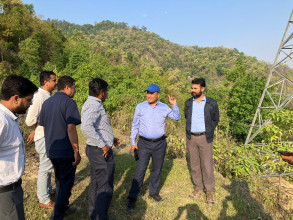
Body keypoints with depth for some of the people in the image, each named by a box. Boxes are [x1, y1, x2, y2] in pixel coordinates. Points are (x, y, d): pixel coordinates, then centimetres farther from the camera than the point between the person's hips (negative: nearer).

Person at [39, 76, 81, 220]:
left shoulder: (46, 103, 9)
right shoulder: (69, 102, -16)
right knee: (66, 184, 6)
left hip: (51, 150, 8)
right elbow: (71, 128, -23)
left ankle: (63, 206, 41)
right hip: (66, 151, -8)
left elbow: (43, 127, 15)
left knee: (59, 180, 25)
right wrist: (76, 151, -19)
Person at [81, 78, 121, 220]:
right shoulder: (94, 105, -20)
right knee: (105, 188, 2)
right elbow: (86, 127, -36)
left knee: (95, 184, 22)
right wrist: (103, 145, -28)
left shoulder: (93, 104, 12)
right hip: (101, 152, -11)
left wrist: (111, 138, 17)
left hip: (97, 150, 11)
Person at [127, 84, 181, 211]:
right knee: (140, 171, -4)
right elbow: (135, 125, 1)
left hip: (160, 144, 3)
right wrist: (133, 142, -2)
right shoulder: (140, 107, -4)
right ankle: (132, 198, 7)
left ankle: (153, 192, 33)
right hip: (144, 143, -2)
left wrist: (174, 105, -5)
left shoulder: (164, 108, 1)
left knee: (157, 170, 13)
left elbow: (177, 118, 10)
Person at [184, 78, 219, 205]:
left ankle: (210, 191, 16)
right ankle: (198, 189, 25)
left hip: (205, 138, -3)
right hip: (191, 138, 3)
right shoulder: (188, 103, 4)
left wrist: (208, 132, 2)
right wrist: (190, 130, 11)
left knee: (207, 165, 1)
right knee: (194, 165, 11)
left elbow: (215, 120, 7)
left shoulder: (212, 103, -5)